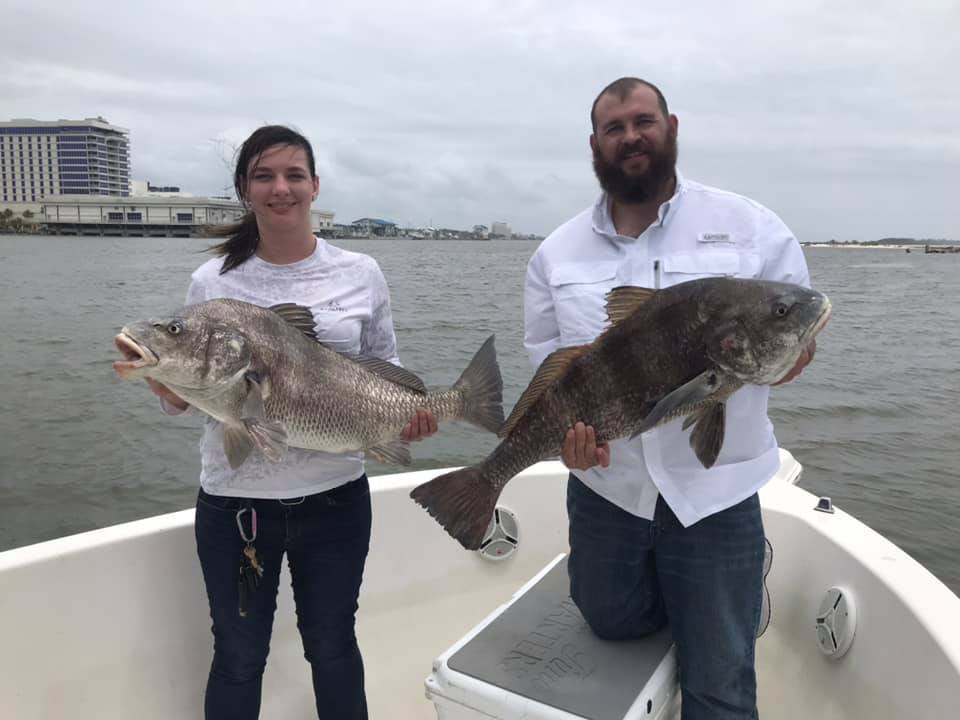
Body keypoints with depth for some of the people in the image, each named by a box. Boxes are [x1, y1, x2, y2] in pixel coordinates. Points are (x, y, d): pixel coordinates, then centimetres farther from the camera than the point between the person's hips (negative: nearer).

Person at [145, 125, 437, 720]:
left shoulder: (361, 274, -1)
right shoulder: (213, 282, -2)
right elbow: (184, 398, 3)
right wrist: (162, 380, -19)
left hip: (336, 496, 1)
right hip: (234, 500, 0)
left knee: (332, 646, 19)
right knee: (239, 655, 15)